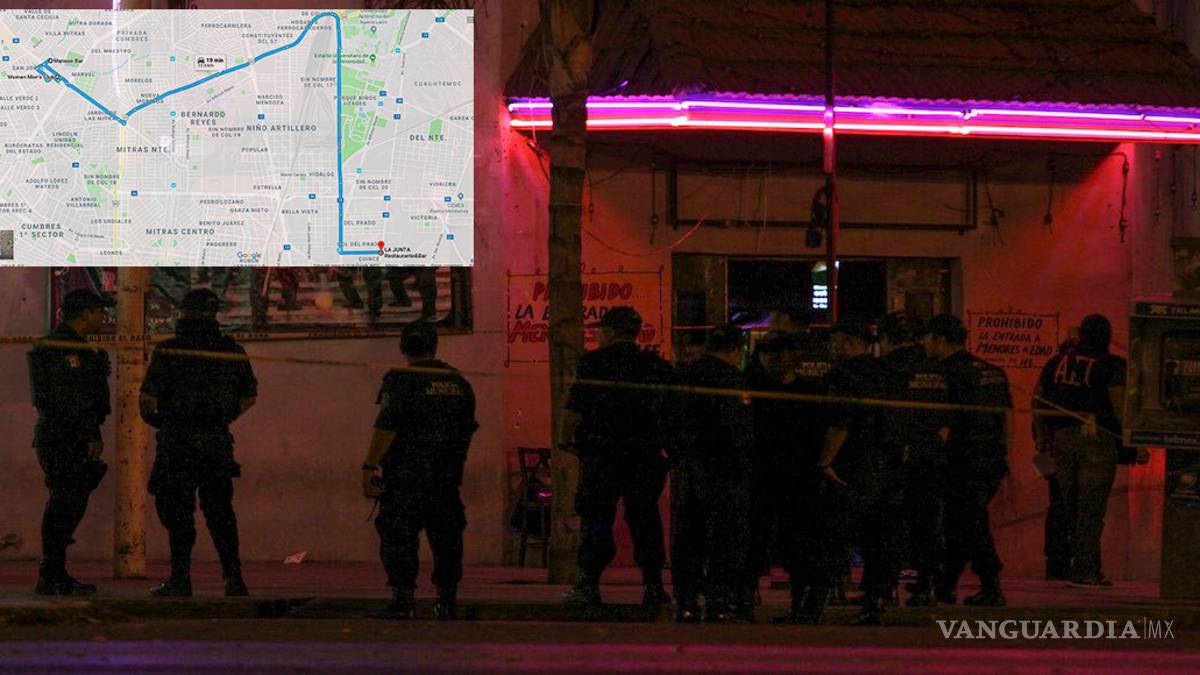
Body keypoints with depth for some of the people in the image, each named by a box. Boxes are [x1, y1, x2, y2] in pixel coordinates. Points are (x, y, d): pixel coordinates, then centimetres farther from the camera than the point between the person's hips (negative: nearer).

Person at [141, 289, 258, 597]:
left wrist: (151, 417, 12)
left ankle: (180, 580, 2)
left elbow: (148, 397, -9)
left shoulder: (169, 352, -8)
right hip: (218, 443, 4)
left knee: (178, 512, 2)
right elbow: (250, 395, 14)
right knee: (219, 511, 10)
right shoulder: (232, 351, 4)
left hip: (178, 444, -4)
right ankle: (233, 578, 5)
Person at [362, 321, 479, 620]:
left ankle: (403, 599, -9)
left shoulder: (400, 381, -8)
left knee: (399, 538, -3)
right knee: (446, 539, 12)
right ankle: (447, 600, 15)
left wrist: (370, 466, -14)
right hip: (447, 479, 6)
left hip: (406, 476, -6)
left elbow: (386, 428, -16)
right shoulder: (459, 383, 12)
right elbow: (468, 430, 18)